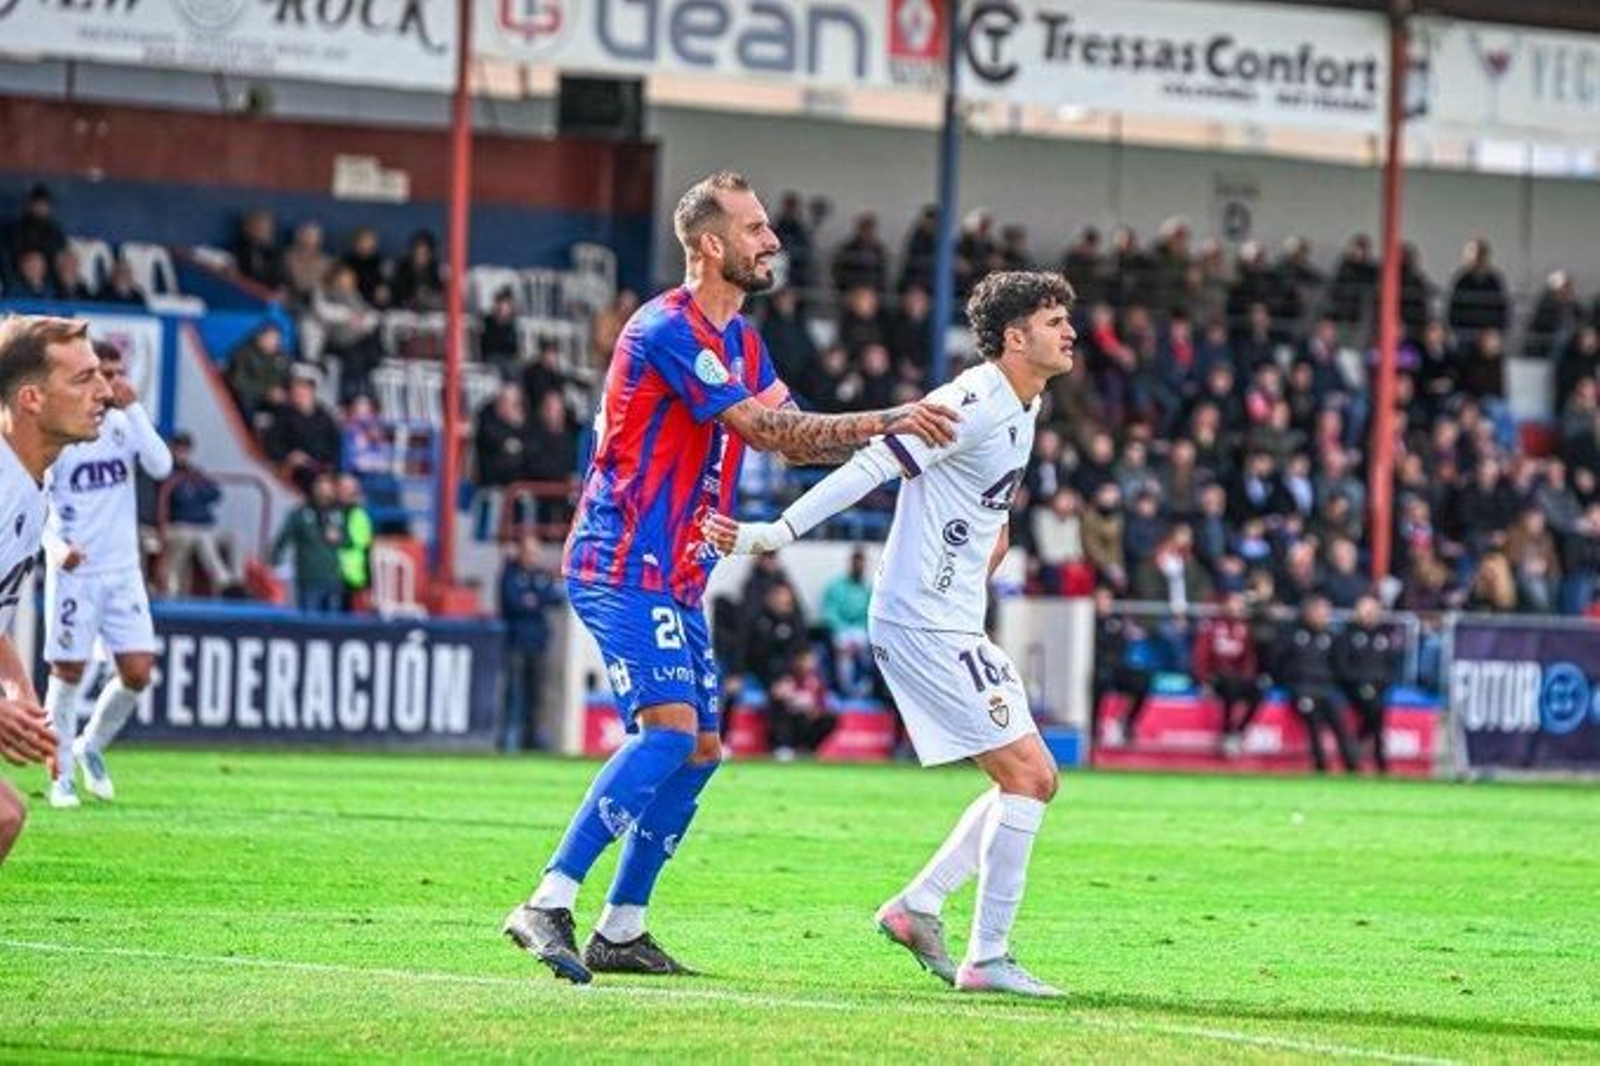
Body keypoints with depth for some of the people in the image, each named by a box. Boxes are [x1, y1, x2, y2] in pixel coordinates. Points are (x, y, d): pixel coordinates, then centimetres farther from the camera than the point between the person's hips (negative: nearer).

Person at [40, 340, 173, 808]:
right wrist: (56, 546, -22)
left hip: (123, 571, 4)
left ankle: (91, 747, 22)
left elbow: (161, 466, -11)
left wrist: (134, 408, -14)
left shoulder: (123, 424, 5)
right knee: (68, 673, 0)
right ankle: (61, 778, 13)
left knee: (138, 672, -2)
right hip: (73, 573, -4)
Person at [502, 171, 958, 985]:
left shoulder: (739, 339, 16)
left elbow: (792, 434, 12)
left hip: (674, 575, 10)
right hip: (624, 566, -10)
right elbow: (769, 431, -20)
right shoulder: (668, 330, -16)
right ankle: (548, 904, -26)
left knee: (699, 748, 9)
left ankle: (621, 931, 15)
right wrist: (888, 422, -21)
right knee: (668, 727, -22)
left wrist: (891, 433, -3)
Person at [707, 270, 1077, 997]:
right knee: (1027, 775, -11)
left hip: (954, 626, 10)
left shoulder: (1023, 406, 11)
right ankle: (986, 958, -7)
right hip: (923, 627, -10)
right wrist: (774, 534, -27)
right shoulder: (973, 406, -18)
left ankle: (917, 906, 15)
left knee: (1033, 779, 10)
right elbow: (868, 468, -23)